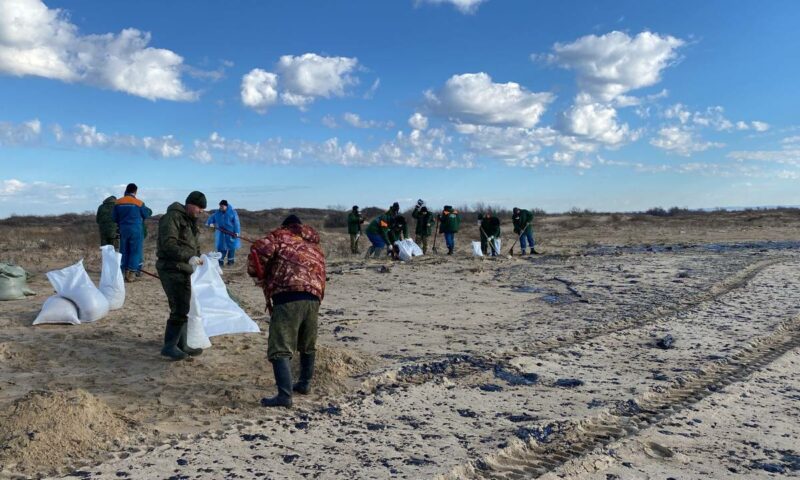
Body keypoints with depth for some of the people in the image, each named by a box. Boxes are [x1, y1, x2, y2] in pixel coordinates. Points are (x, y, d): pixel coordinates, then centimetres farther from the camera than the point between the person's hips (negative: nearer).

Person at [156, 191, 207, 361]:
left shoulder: (189, 220, 19)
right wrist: (189, 257, -32)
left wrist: (198, 257, 10)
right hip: (171, 270, -10)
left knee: (183, 309, 14)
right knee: (179, 310, -11)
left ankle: (181, 345, 23)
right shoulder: (173, 217, -12)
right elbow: (168, 244, -24)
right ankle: (169, 346, -2)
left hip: (183, 270, 10)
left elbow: (194, 244, 27)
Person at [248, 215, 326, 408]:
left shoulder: (280, 235, 15)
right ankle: (305, 383, 38)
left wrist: (258, 275, 12)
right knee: (308, 345, 26)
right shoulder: (316, 247, 32)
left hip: (288, 296, -6)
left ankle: (284, 395, -16)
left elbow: (259, 250, -3)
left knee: (281, 349, -7)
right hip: (313, 298, 6)